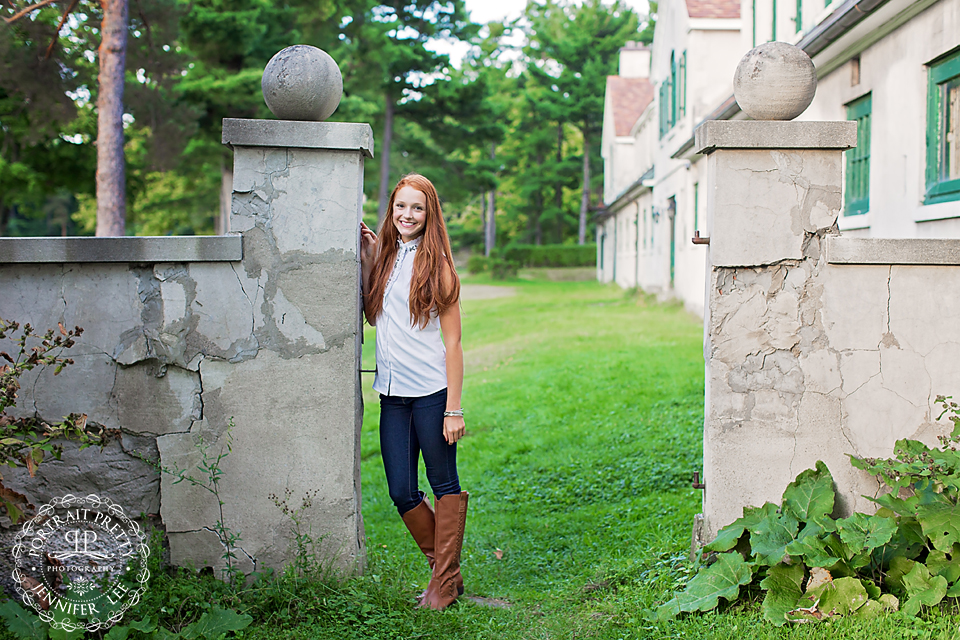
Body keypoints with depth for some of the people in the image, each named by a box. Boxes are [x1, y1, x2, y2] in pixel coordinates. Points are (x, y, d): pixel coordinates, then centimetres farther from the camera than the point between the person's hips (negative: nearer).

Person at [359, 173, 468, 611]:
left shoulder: (436, 264, -6)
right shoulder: (385, 257, 9)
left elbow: (452, 341, -7)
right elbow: (371, 315, 18)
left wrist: (454, 408, -11)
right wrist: (366, 260, 9)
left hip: (431, 391, -5)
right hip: (393, 393, 6)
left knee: (445, 486, 6)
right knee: (402, 492, 7)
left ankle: (444, 581, 17)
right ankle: (444, 569, 26)